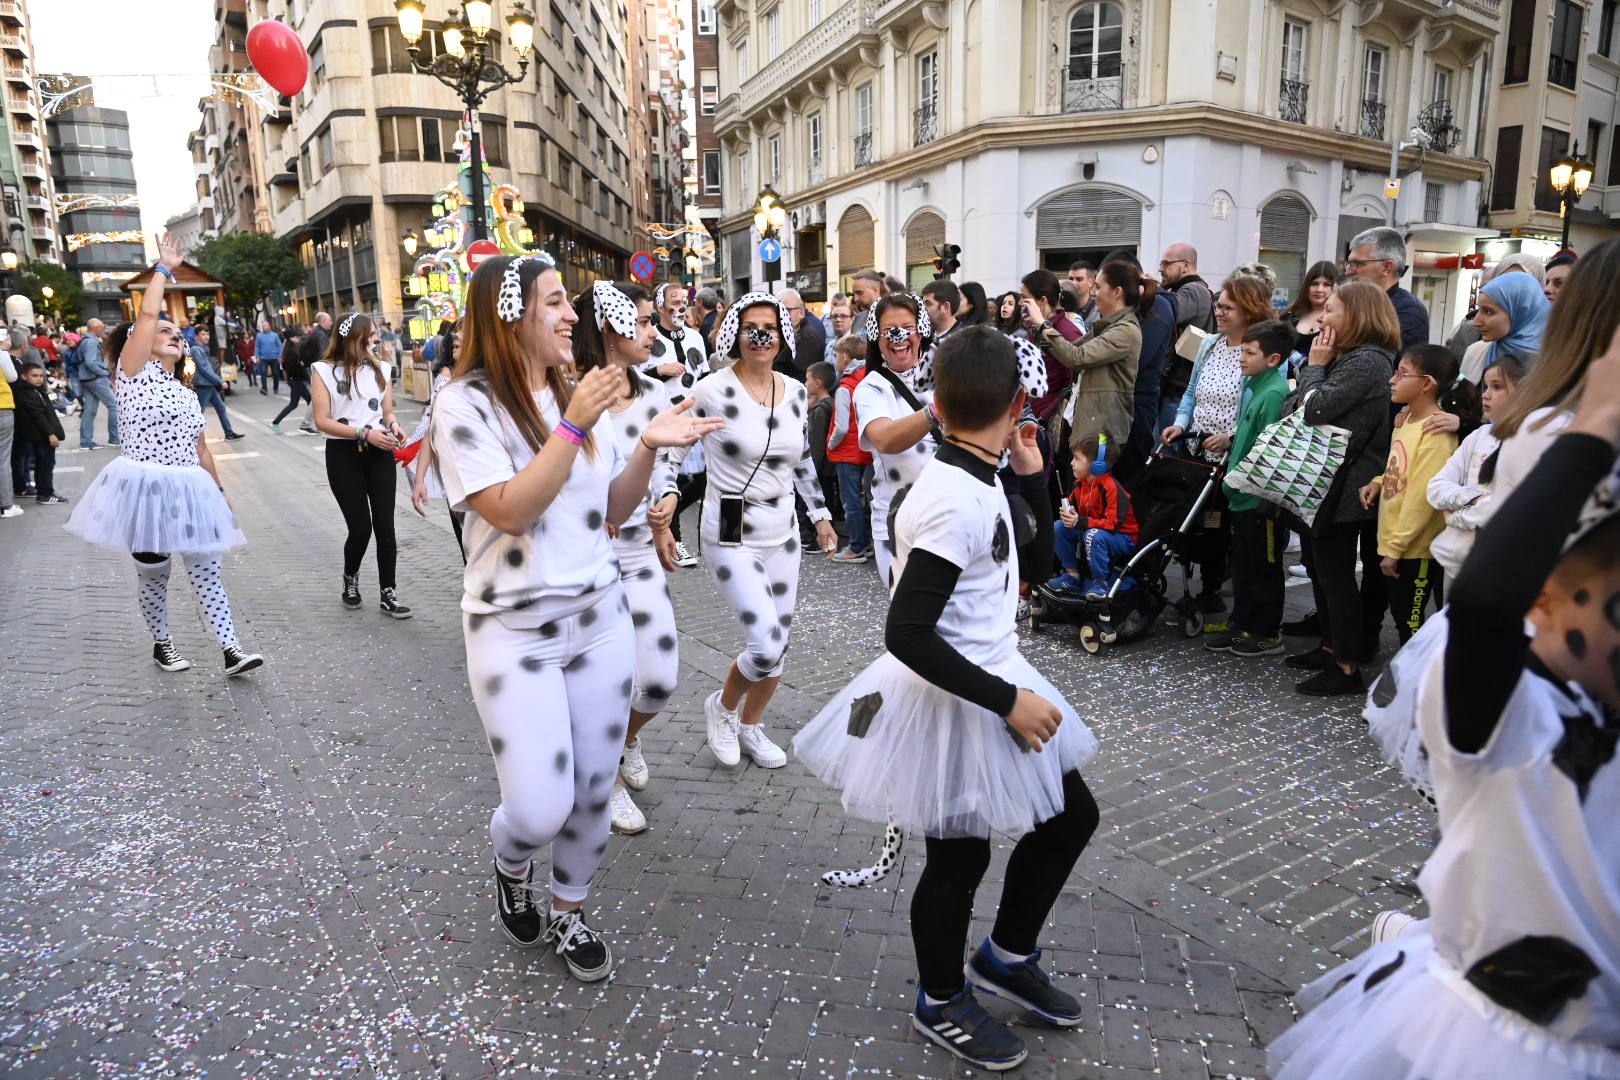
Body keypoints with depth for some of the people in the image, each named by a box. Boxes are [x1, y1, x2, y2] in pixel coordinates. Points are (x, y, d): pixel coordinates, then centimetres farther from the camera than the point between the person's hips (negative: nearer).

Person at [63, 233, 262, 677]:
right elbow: (146, 314, -14)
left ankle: (231, 650, 0)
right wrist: (164, 268, -5)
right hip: (144, 488, -5)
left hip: (188, 491, 5)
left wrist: (218, 490, 19)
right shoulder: (134, 372, -2)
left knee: (205, 569, 2)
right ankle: (162, 645, 25)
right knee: (153, 573, 7)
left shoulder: (186, 393, 16)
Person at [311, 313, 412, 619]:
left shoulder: (380, 368, 7)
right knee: (360, 527, -2)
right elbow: (322, 421, -9)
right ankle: (350, 579, 28)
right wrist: (365, 434, -20)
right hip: (343, 456, -3)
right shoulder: (324, 370, -4)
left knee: (385, 525, 0)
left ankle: (387, 593, 9)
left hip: (379, 454, 3)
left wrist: (394, 426, -10)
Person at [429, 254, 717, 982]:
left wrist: (648, 447, -6)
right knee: (541, 810, -7)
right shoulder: (466, 403, -10)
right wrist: (574, 427, -25)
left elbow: (612, 511, 9)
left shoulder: (578, 396, 6)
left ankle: (569, 912, 37)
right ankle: (509, 866, 31)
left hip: (600, 619, 5)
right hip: (514, 630, -5)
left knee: (593, 792, 11)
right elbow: (508, 511, -20)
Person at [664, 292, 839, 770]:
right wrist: (667, 495, -26)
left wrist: (820, 514, 19)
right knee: (766, 648, -13)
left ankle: (750, 727, 36)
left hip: (783, 535, 6)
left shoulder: (796, 392, 4)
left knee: (778, 645, 12)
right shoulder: (712, 391, -13)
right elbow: (672, 451, -10)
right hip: (731, 538, -6)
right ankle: (722, 705, 20)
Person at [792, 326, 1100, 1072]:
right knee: (959, 858, 10)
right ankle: (942, 1003, 38)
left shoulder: (980, 486, 2)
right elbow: (906, 634, -30)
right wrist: (1007, 700, -24)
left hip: (992, 683, 9)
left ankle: (1006, 957, 41)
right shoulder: (953, 502, -27)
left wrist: (1032, 475, 3)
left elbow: (1038, 559, 15)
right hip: (951, 703, -9)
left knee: (1071, 817, 20)